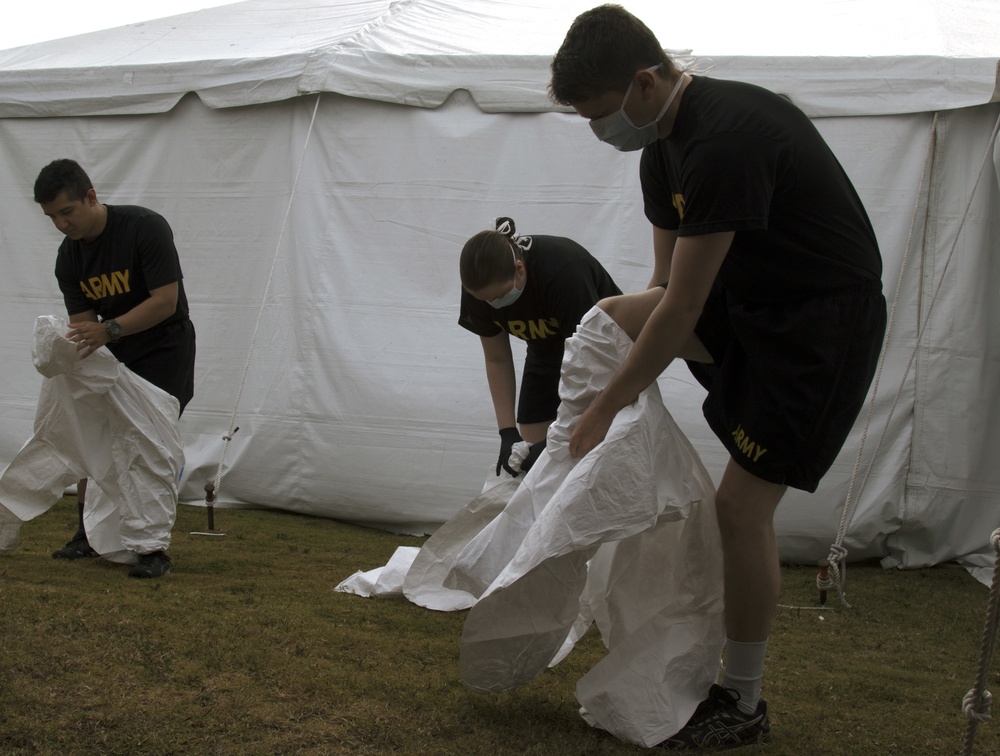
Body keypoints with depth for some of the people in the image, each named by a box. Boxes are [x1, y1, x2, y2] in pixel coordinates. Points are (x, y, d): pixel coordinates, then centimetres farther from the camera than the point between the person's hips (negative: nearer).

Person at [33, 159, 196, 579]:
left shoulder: (145, 228, -24)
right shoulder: (69, 257, -5)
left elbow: (166, 301, -27)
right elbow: (82, 321, -4)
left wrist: (109, 329, -37)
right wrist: (76, 354, -25)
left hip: (165, 350, -6)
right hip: (113, 353, 6)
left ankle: (155, 549, -7)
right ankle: (87, 534, 19)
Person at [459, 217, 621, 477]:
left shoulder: (565, 273, -38)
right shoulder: (481, 285, -22)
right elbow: (497, 360, -9)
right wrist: (508, 434, -17)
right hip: (546, 354, 5)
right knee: (531, 451, -4)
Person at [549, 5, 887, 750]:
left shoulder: (727, 140, -28)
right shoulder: (663, 149, 4)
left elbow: (681, 310, -24)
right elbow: (665, 287, 12)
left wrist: (606, 409, -15)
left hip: (827, 322, -9)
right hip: (750, 301, 9)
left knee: (741, 503, -8)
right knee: (609, 318, -1)